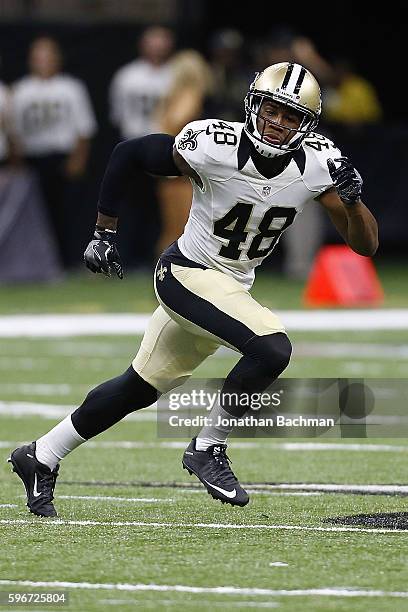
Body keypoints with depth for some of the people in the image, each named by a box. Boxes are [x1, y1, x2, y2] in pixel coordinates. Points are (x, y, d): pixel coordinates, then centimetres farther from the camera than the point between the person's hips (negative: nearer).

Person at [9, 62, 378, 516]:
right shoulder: (217, 147, -23)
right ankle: (207, 449, -8)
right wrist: (103, 233, -6)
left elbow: (365, 245, -8)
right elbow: (127, 154, -9)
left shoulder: (317, 165, -10)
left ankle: (41, 457, 32)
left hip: (232, 288, 6)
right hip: (187, 274, -6)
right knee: (271, 349, -27)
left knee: (140, 387, 16)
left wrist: (352, 200, -28)